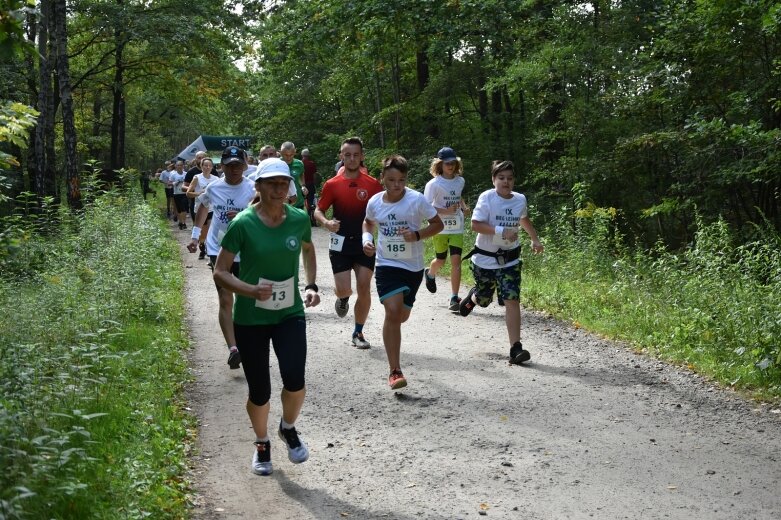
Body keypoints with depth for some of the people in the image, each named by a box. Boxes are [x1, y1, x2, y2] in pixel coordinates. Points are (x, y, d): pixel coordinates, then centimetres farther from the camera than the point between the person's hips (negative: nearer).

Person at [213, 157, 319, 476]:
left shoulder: (299, 219, -4)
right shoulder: (243, 224, -14)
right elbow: (220, 272, -9)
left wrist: (311, 285, 4)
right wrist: (250, 290, -26)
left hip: (290, 314, 2)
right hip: (250, 319, -2)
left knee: (295, 381, -16)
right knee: (259, 392, 4)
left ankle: (289, 428, 17)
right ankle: (262, 444, 35)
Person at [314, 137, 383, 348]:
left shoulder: (373, 184, -1)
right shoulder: (332, 184, -2)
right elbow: (318, 211, 4)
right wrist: (326, 222, -17)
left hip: (365, 243, 1)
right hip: (341, 243, -1)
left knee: (364, 289, -3)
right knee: (343, 290, -8)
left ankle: (358, 333, 15)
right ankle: (343, 298, 32)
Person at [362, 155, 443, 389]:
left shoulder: (417, 200, -12)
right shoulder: (375, 202, -4)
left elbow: (438, 224, -4)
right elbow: (368, 223, 17)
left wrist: (417, 235, -20)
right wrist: (366, 238, -3)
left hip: (413, 267, 0)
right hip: (387, 265, 0)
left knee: (401, 316, 13)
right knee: (393, 311, -19)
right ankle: (395, 371, -17)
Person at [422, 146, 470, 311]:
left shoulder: (460, 181, 5)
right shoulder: (434, 184, -11)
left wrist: (464, 206, 5)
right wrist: (447, 211, -25)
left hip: (457, 228, 3)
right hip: (440, 228, -3)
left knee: (456, 260, -8)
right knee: (441, 260, 12)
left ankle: (454, 298, -5)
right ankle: (430, 274, 49)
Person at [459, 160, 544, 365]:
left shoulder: (520, 199, 2)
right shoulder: (487, 198, -14)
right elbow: (475, 225, -22)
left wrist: (535, 240, 19)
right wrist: (502, 231, -29)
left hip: (509, 259, 2)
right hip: (485, 258, -2)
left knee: (512, 300, -12)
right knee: (483, 299, 14)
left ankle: (516, 348, -12)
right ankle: (473, 296, 54)